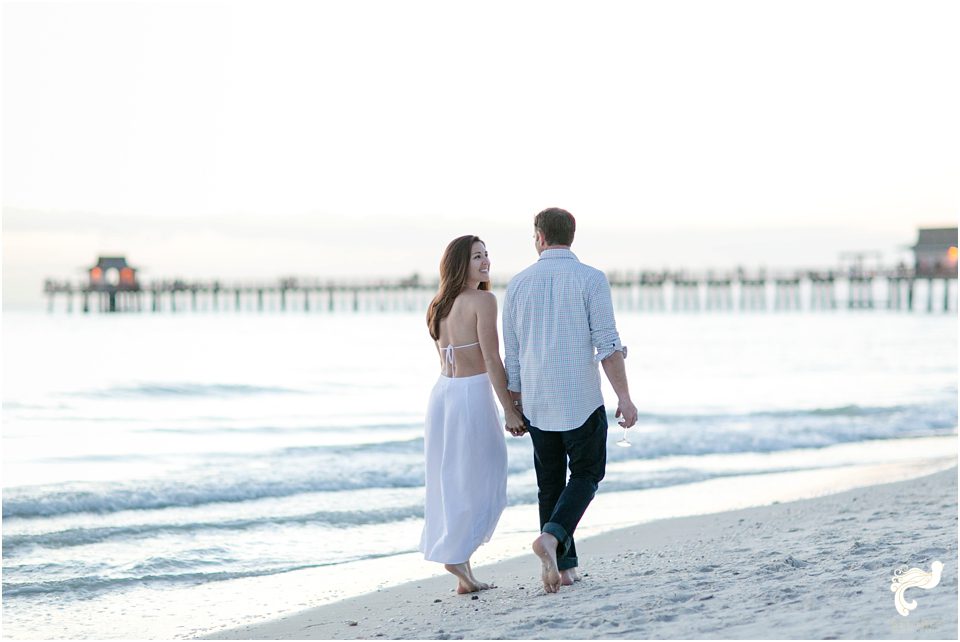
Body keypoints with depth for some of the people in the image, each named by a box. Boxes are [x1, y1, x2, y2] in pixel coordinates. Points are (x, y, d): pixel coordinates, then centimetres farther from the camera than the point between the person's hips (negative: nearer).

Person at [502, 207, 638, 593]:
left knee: (550, 482, 13)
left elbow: (511, 356, 8)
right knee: (586, 474, 9)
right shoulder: (591, 279, -7)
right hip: (581, 401, -3)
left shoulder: (519, 284, 4)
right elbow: (608, 345, -14)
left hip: (536, 403, 3)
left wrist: (514, 409, 17)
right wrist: (624, 398, -11)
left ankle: (562, 566, 10)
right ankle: (552, 536, -16)